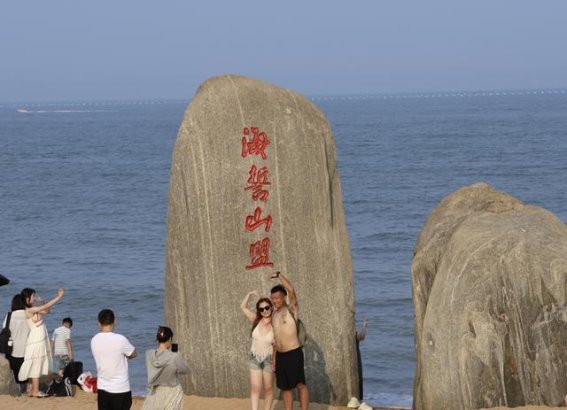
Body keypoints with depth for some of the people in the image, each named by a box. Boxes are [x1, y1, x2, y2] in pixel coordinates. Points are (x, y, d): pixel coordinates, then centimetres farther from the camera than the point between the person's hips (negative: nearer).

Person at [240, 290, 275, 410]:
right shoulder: (256, 320, -5)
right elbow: (243, 307, 1)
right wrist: (250, 294, -10)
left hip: (268, 359, -2)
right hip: (254, 359, 2)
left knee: (268, 389, 8)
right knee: (255, 388, -3)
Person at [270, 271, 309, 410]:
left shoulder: (291, 309, -7)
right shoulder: (274, 315, 13)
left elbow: (291, 290, -25)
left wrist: (279, 275, -16)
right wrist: (274, 358, 16)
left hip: (293, 353, -7)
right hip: (280, 355, 7)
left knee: (300, 385, 0)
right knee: (285, 387, 10)